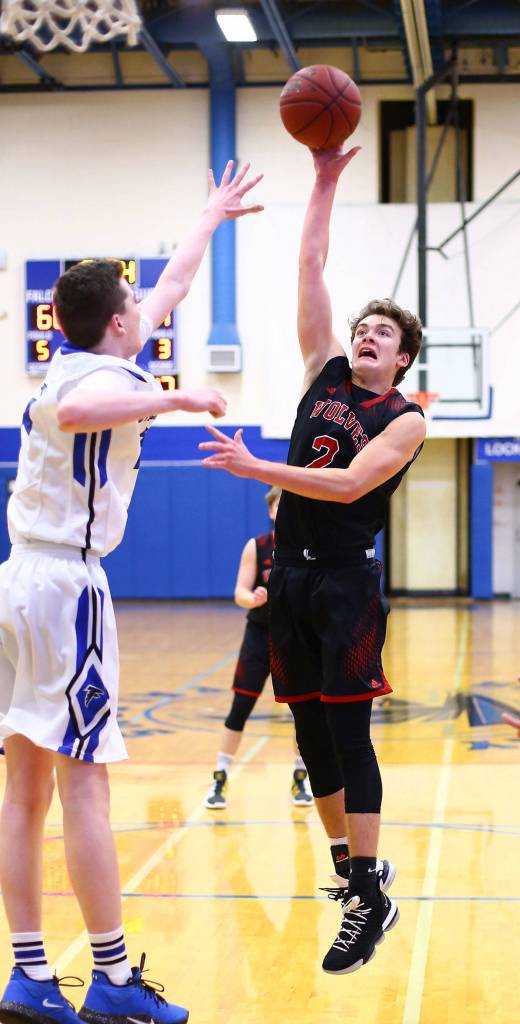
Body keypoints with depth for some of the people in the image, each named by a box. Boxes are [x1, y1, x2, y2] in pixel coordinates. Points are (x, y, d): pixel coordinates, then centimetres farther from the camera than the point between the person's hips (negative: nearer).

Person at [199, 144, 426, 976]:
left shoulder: (404, 420, -4)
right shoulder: (326, 375, 11)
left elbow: (349, 485, -19)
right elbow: (310, 268, 8)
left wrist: (253, 468, -23)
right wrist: (325, 183, 4)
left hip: (348, 581, -6)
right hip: (292, 575, 6)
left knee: (348, 734, -7)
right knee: (310, 734, 10)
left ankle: (371, 900, -2)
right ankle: (351, 865, 24)